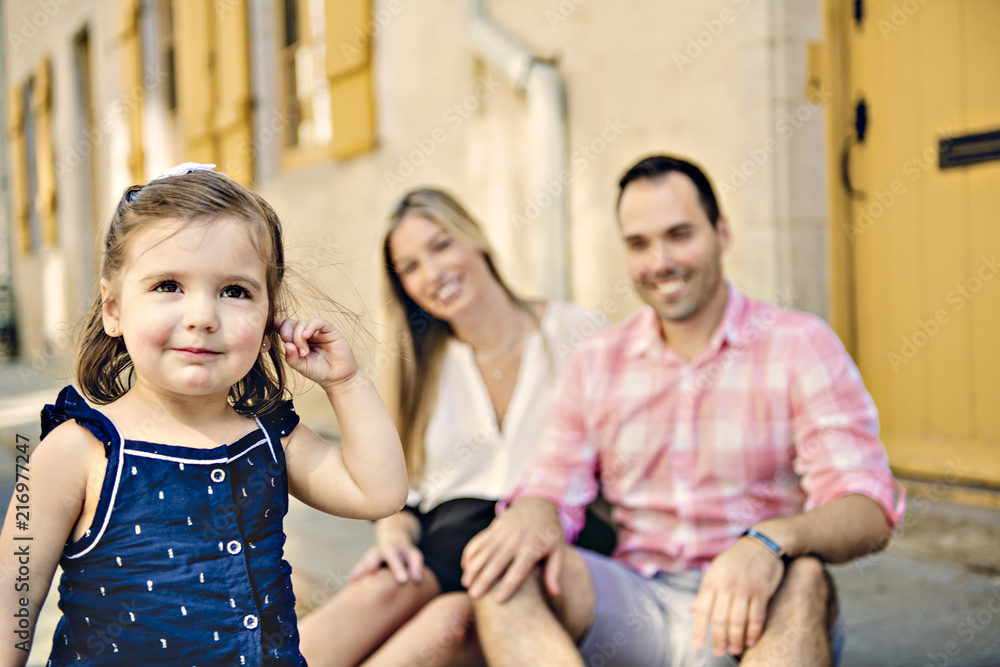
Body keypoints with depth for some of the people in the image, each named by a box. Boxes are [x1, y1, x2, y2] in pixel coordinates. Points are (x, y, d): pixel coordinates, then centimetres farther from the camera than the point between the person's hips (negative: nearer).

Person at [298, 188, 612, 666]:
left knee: (453, 617, -34)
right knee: (386, 588, -33)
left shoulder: (575, 333, 4)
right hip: (452, 533, 3)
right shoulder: (424, 367, 16)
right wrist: (394, 530, -10)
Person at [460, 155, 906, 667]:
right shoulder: (596, 363, 12)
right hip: (633, 608, 3)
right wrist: (533, 513, -18)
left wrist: (771, 541, -33)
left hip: (746, 612, -2)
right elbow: (555, 485, 9)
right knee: (504, 567, -24)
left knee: (801, 577, -36)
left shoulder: (800, 345, 0)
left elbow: (869, 511, -10)